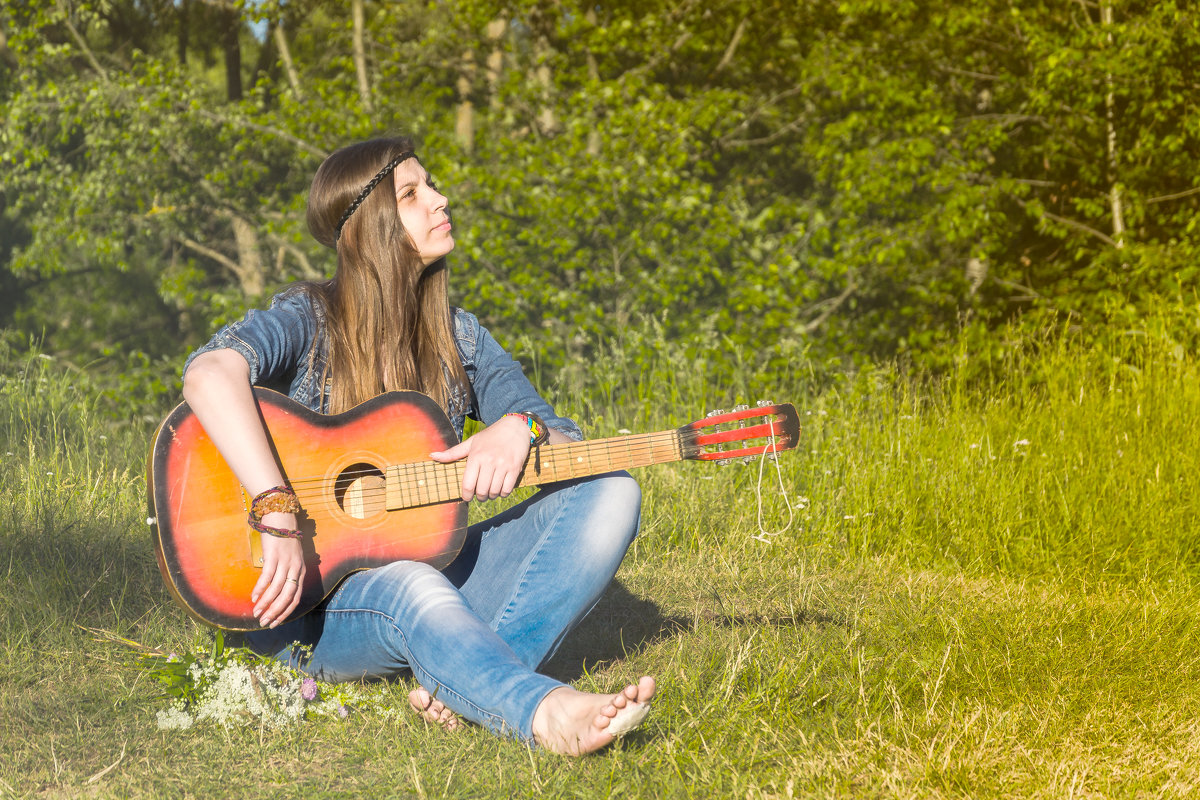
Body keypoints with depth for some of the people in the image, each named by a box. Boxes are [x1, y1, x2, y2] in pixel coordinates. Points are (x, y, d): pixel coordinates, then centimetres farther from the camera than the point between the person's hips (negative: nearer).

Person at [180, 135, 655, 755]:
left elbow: (569, 443, 5)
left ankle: (469, 689, -31)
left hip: (433, 565, 6)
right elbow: (209, 373, -28)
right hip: (314, 600, -6)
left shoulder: (459, 338, 11)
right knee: (413, 588, -40)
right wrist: (280, 515, -39)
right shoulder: (309, 321, -6)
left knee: (611, 492, -14)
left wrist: (521, 429, -21)